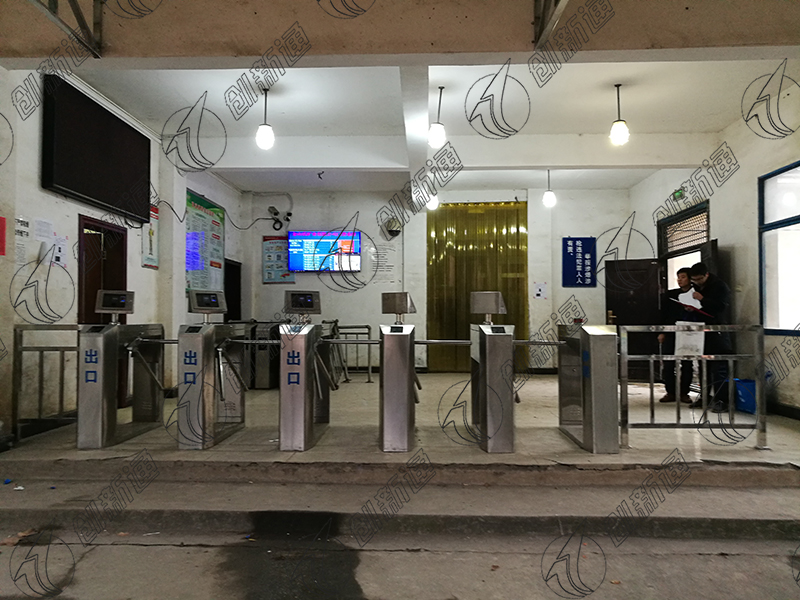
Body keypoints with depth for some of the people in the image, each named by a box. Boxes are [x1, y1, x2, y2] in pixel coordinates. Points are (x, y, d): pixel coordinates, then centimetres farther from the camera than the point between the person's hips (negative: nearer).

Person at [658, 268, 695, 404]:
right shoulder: (671, 294, 11)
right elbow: (663, 313, 9)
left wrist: (692, 310, -15)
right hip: (670, 334, 2)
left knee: (687, 365, 2)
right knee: (668, 364, -1)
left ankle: (684, 393, 12)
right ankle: (670, 392, 8)